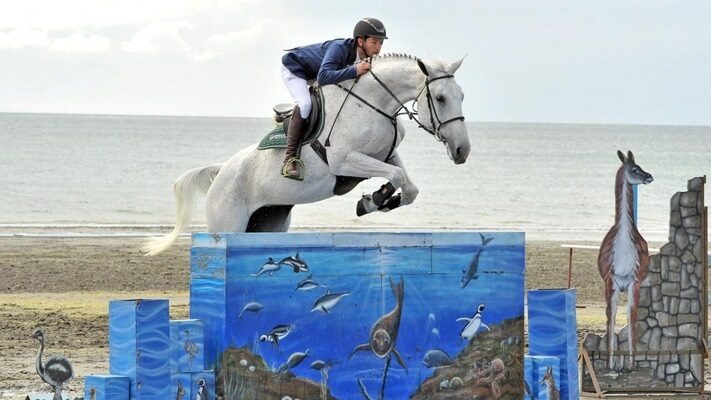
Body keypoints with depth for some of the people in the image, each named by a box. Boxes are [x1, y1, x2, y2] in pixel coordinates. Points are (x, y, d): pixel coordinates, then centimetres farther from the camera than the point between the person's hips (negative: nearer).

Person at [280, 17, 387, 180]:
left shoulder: (365, 57, -15)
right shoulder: (339, 48, -39)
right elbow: (323, 77, -52)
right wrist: (354, 71, -55)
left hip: (313, 75, 9)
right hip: (293, 68, -9)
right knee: (305, 104, -29)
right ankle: (290, 158, -31)